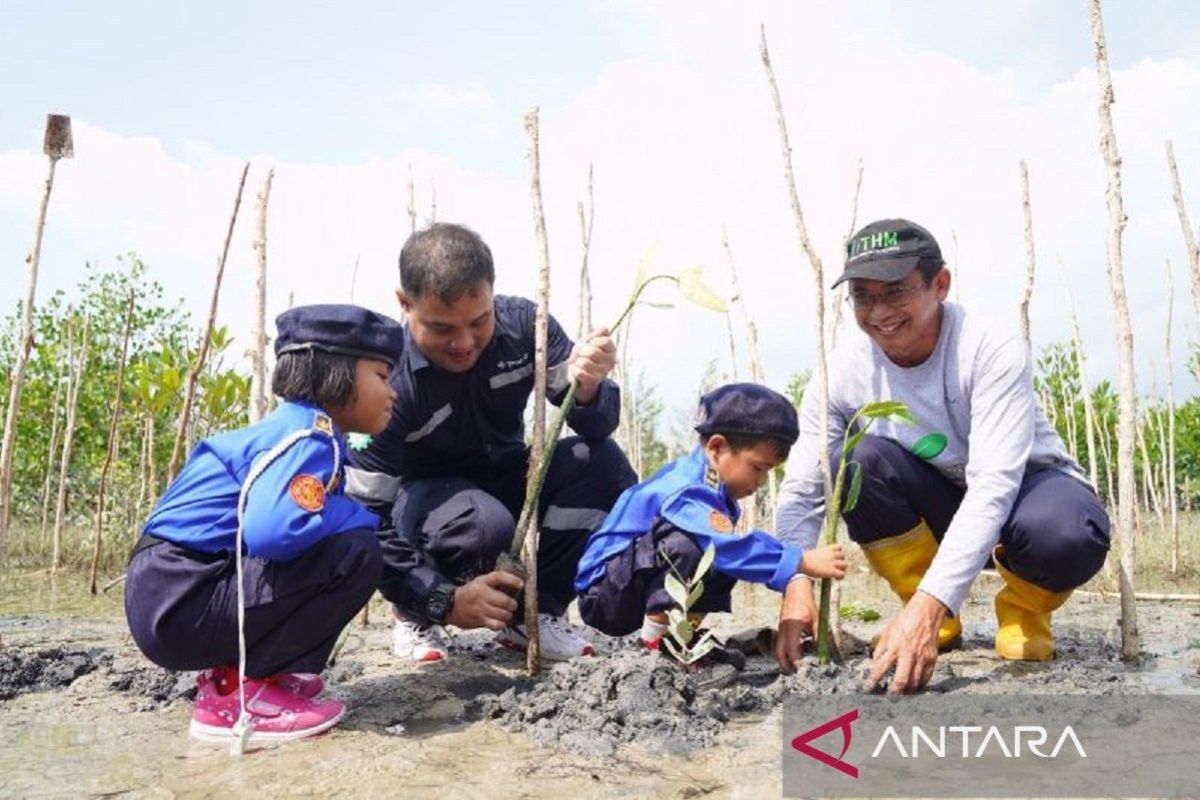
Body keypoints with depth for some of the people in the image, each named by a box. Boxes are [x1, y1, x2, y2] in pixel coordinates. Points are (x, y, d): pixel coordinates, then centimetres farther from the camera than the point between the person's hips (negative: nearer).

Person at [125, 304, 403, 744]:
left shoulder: (297, 429, 14)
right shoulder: (308, 437, -15)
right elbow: (274, 530, -33)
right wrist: (364, 519, -13)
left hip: (169, 593, 10)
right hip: (180, 603, -10)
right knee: (356, 552, -19)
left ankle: (233, 670, 13)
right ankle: (238, 695, -9)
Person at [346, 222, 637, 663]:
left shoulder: (523, 325, -18)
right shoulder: (388, 382, -28)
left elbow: (597, 427, -15)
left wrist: (587, 388, -39)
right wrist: (443, 599, -38)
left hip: (505, 483, 4)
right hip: (424, 498, -4)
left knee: (602, 462, -24)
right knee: (481, 522, -38)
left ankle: (535, 612, -7)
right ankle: (416, 616, -5)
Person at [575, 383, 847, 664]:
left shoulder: (710, 487, 4)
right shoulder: (684, 493, -28)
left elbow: (730, 548, 6)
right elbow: (729, 548, -41)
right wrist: (802, 562, -40)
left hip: (644, 589, 10)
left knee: (729, 555, -2)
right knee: (686, 545, -34)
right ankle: (657, 636, -16)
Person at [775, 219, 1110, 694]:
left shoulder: (993, 350, -27)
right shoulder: (844, 372, -17)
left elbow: (994, 484, -37)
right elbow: (802, 490, -17)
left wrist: (929, 605, -48)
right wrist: (797, 583, -36)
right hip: (938, 505, 3)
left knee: (1066, 537, -38)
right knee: (861, 460, -28)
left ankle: (1024, 610, 0)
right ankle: (937, 626, -7)